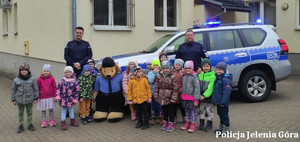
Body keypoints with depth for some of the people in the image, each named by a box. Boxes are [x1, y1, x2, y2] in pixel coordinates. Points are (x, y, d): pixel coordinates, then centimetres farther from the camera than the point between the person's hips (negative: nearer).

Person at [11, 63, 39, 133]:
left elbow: (35, 89, 0)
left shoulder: (32, 79, -7)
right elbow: (13, 90, 3)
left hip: (29, 99, 0)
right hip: (20, 100, 0)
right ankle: (21, 125, 25)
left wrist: (36, 98, 0)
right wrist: (13, 99, 4)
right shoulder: (16, 80, -6)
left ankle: (30, 124, 28)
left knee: (29, 112, 14)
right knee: (20, 113, 12)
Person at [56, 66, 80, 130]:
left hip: (70, 99, 0)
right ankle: (63, 123, 15)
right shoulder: (62, 80, -5)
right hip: (63, 99, 0)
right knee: (63, 111, 7)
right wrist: (58, 96, -9)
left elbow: (76, 90, -7)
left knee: (71, 110, 18)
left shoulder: (74, 81, -10)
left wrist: (75, 99, -7)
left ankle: (72, 121, 34)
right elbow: (58, 88, -1)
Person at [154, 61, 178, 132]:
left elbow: (175, 89, -11)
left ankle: (171, 124, 19)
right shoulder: (159, 77, 3)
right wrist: (156, 96, 6)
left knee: (171, 111, 8)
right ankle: (165, 123, 30)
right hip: (162, 98, 4)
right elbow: (156, 87, 8)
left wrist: (174, 98, -13)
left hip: (169, 98, -4)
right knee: (164, 111, 17)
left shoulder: (172, 77, -10)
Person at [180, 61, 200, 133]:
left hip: (192, 97, -6)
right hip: (184, 97, 6)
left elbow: (197, 88, -14)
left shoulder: (194, 76, -12)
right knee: (187, 110, 16)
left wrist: (196, 99, -17)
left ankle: (193, 124, 11)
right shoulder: (184, 76, 8)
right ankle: (187, 122, 29)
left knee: (193, 110, 4)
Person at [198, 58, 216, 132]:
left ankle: (209, 125, 16)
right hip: (201, 96, 5)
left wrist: (204, 95, -20)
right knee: (202, 110, 14)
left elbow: (210, 87, -16)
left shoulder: (212, 76, -12)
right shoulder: (200, 75, 5)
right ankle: (201, 124, 25)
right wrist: (199, 95, -10)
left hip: (208, 96, -5)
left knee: (209, 110, 5)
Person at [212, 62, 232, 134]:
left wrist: (223, 102, -26)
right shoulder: (218, 78, 11)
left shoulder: (226, 79, -19)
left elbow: (226, 91, -24)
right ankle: (221, 127, 31)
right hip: (218, 101, 9)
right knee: (220, 114, 18)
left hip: (222, 102, -9)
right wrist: (214, 98, 19)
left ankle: (226, 129, 9)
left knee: (224, 114, -1)